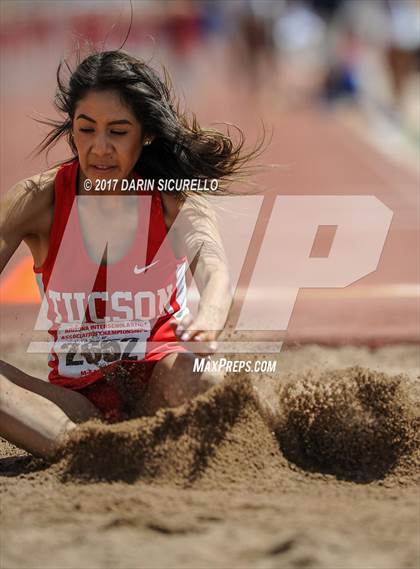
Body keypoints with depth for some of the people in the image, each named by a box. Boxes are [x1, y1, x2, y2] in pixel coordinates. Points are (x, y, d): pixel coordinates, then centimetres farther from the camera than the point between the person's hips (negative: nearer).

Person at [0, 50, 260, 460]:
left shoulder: (177, 202, -6)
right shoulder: (37, 201, -2)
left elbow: (212, 266, -26)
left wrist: (208, 317, -51)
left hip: (156, 383, -2)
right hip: (75, 399, 2)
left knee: (191, 372, -37)